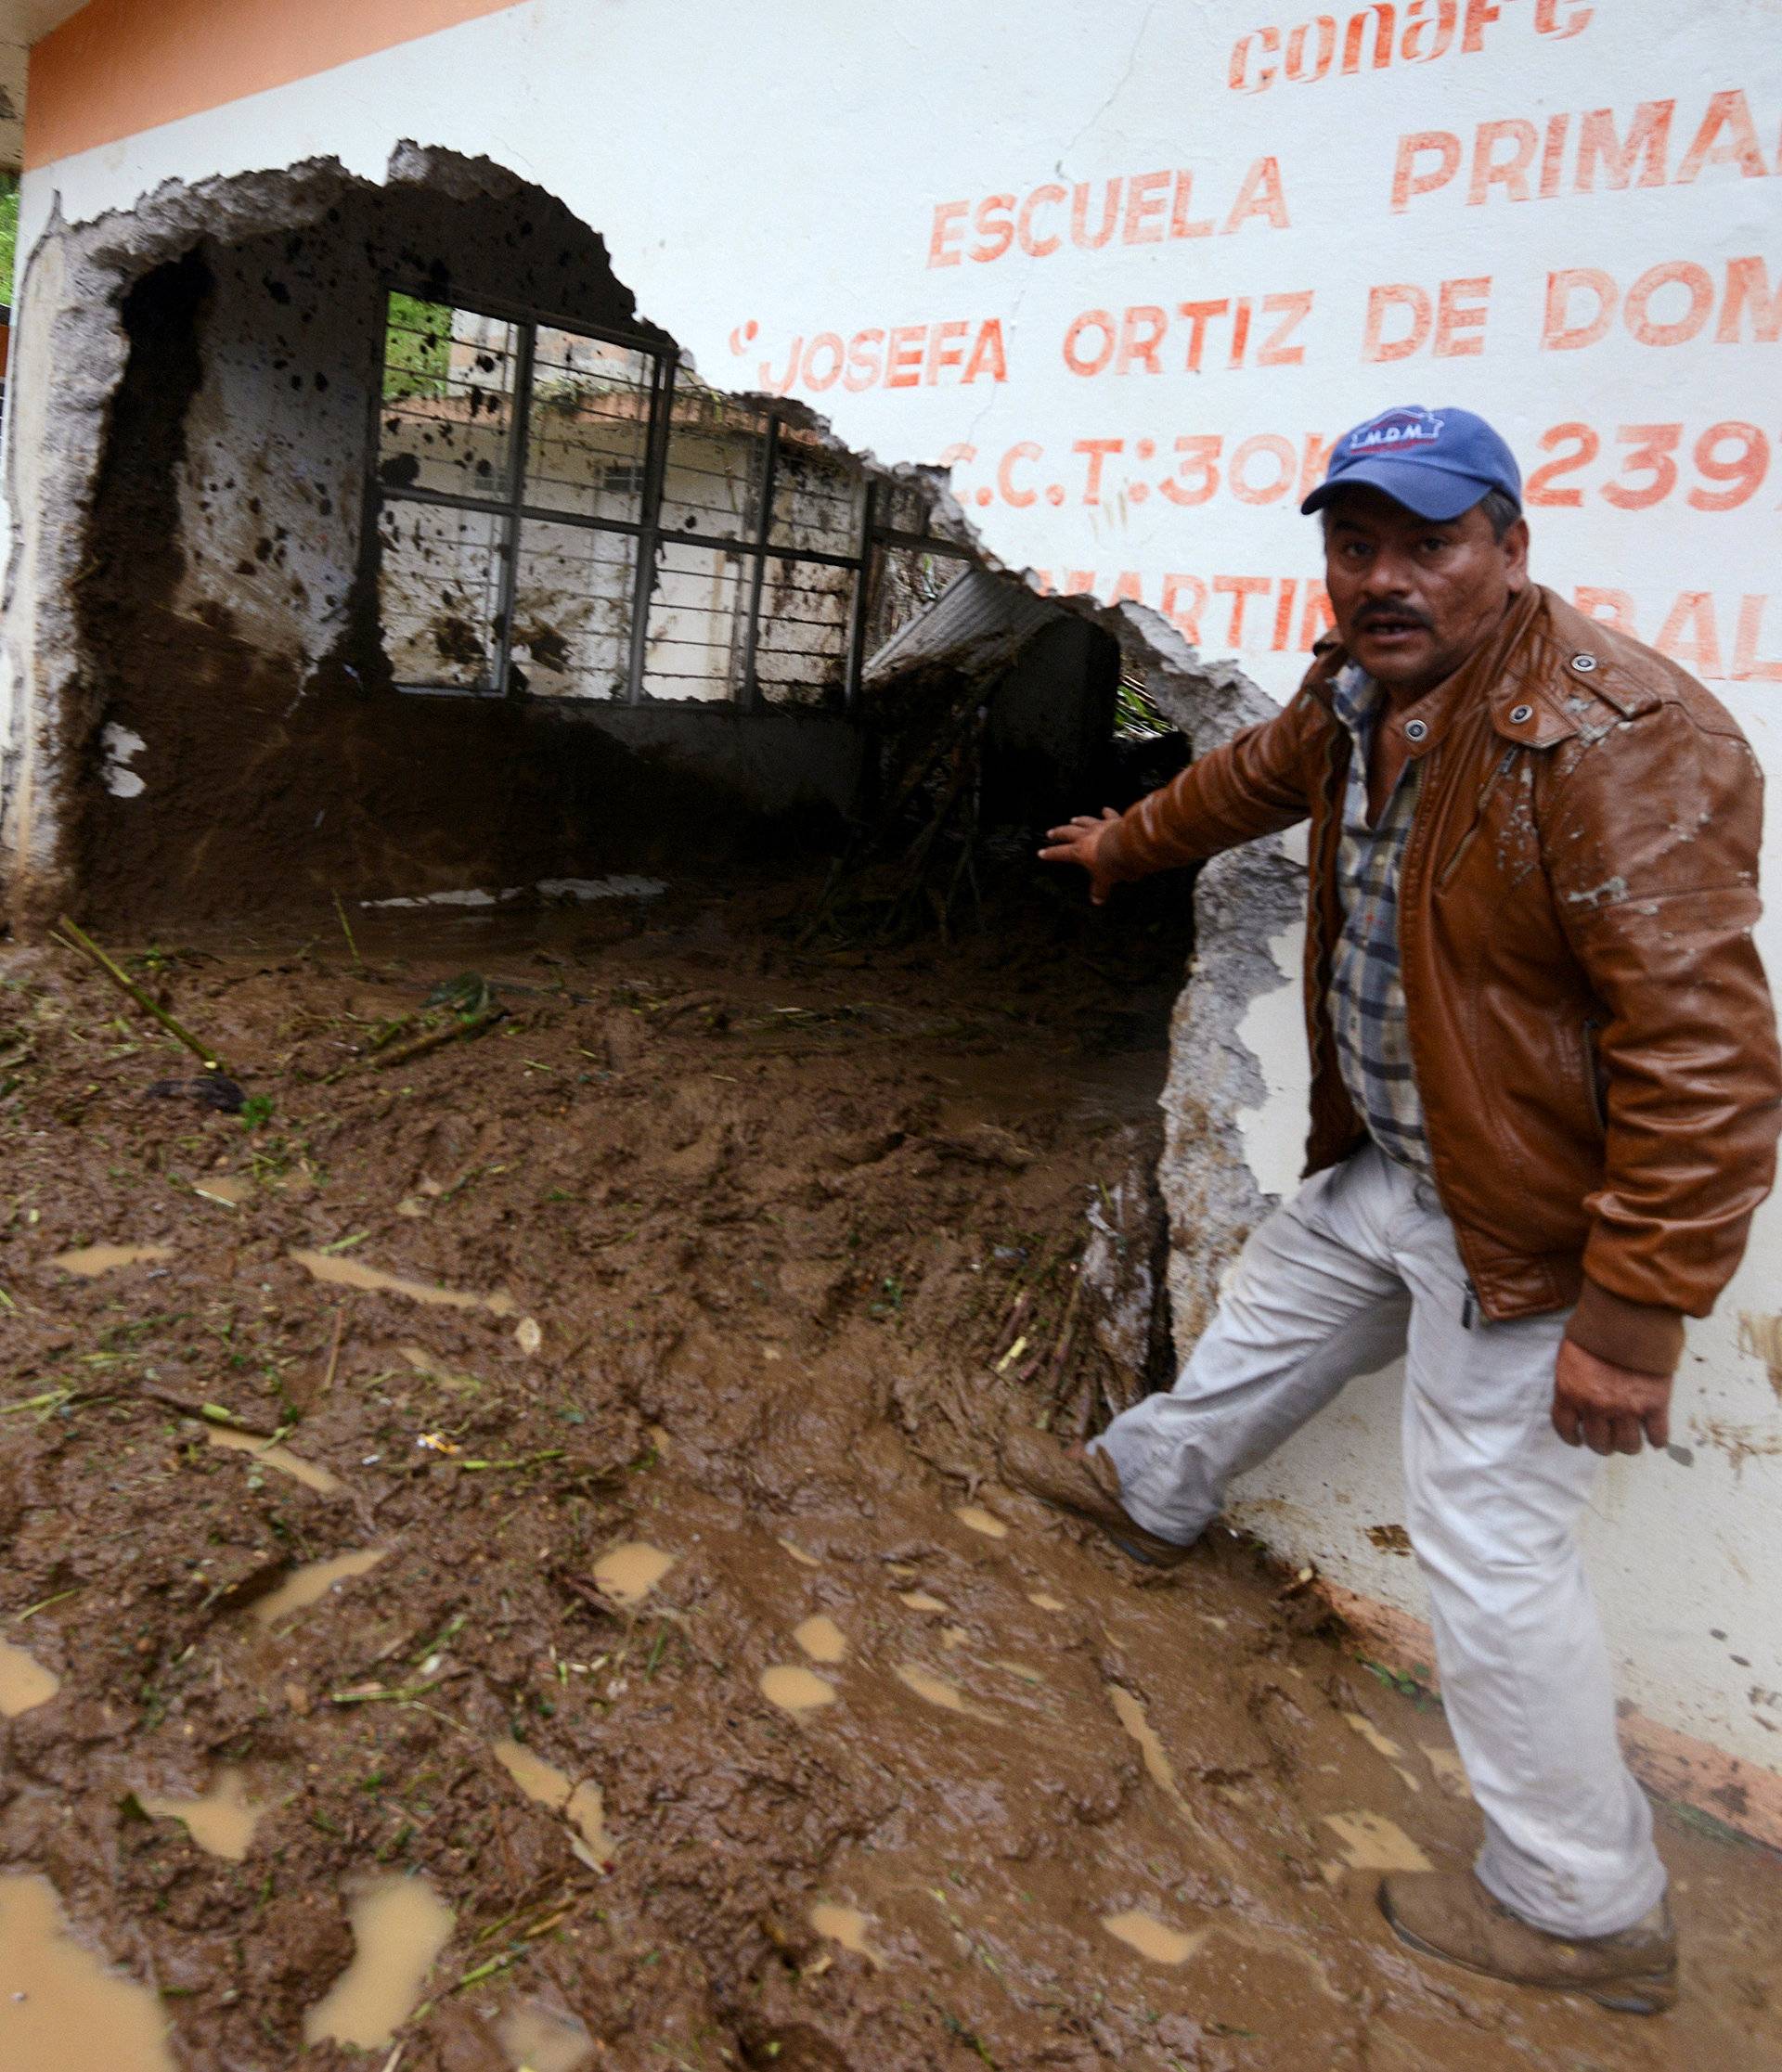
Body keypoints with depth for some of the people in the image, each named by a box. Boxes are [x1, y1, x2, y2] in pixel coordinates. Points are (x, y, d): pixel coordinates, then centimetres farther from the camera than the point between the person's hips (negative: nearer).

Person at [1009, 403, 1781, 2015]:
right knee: (1268, 1319, 28)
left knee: (1492, 1550, 1)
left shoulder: (1617, 744, -29)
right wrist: (1130, 840, 40)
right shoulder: (1358, 694, 0)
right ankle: (1149, 1489, 57)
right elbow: (1258, 775, 24)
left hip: (1530, 1218, -9)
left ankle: (1584, 1912, 23)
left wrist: (1634, 1316, -29)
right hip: (1385, 1165, 9)